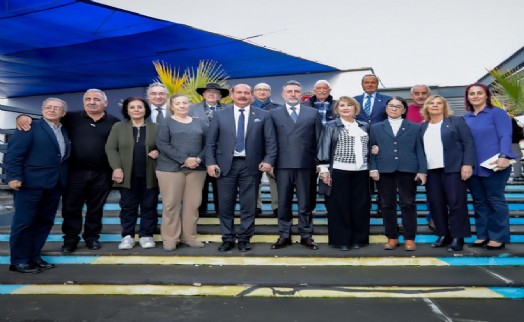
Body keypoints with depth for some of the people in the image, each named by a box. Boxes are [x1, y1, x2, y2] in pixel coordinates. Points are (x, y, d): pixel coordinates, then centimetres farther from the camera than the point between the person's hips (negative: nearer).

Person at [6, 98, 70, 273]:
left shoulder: (64, 131, 15)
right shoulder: (30, 127, -5)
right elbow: (13, 153, -11)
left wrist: (64, 179, 7)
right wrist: (14, 177, -18)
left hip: (54, 184, 7)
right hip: (31, 183, -7)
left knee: (44, 222, 12)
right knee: (24, 222, 2)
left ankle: (34, 257, 23)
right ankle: (19, 261, 12)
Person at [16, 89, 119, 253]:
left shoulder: (114, 122, 2)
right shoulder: (72, 118, 4)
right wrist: (24, 116, -13)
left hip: (101, 174, 0)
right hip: (75, 172, 1)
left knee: (96, 208, 12)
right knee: (71, 207, 8)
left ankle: (92, 236, 28)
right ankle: (70, 238, 23)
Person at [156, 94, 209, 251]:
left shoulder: (200, 123, 13)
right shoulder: (166, 123, 4)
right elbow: (162, 144, -8)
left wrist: (199, 159, -12)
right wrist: (184, 160, -17)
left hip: (197, 168, 3)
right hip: (171, 168, -3)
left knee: (193, 203, 4)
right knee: (171, 204, 0)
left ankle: (189, 236, 16)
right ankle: (169, 238, 11)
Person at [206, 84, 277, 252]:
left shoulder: (263, 115, 5)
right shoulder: (220, 115, 7)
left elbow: (271, 141, 2)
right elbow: (210, 141, 4)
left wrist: (269, 160, -11)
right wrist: (210, 162, -6)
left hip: (251, 166, 0)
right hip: (226, 165, 1)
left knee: (249, 205, 5)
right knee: (225, 205, 6)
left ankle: (244, 239, 19)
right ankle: (228, 238, 20)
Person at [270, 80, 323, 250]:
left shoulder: (313, 113, 10)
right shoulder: (274, 114, 8)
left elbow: (319, 139, 7)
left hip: (306, 164, 0)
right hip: (283, 164, 0)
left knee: (305, 202, 7)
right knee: (283, 202, 6)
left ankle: (306, 235, 17)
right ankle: (284, 236, 17)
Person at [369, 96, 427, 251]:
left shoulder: (415, 127, 12)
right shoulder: (376, 128, 15)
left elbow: (420, 150, 6)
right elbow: (372, 150, 8)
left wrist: (422, 170, -3)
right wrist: (373, 168, -5)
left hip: (407, 170, -1)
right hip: (384, 171, 1)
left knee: (408, 204, 1)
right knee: (387, 205, 4)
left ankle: (409, 238, 10)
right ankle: (392, 238, 13)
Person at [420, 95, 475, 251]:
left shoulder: (456, 121, 6)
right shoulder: (422, 127, 16)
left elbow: (468, 144, -2)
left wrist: (467, 164, -12)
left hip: (453, 169, -4)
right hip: (431, 171, 4)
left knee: (456, 203, -3)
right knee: (435, 204, 4)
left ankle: (457, 237, 4)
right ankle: (443, 235, 14)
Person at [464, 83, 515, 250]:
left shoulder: (497, 113, -1)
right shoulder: (466, 118, 14)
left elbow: (505, 136, -10)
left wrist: (504, 157, -23)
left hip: (493, 166, -5)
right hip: (472, 167, 6)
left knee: (495, 200, 1)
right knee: (479, 202, 10)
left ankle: (498, 237, 10)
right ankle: (482, 235, 19)